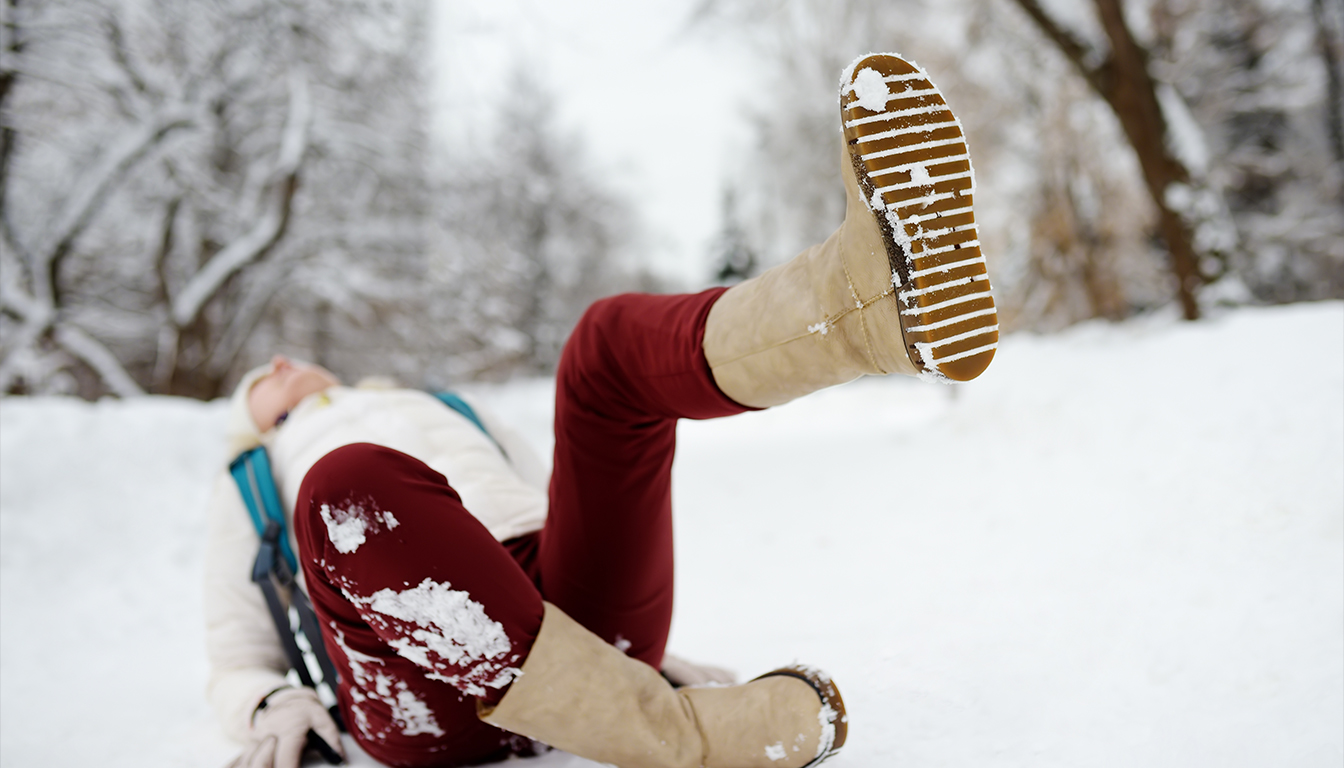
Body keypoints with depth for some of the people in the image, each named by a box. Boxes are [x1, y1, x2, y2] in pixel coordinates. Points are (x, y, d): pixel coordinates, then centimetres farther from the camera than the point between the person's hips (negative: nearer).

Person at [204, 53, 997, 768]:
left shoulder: (449, 412, 39)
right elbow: (237, 662, 24)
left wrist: (657, 653, 16)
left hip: (580, 607, 3)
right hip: (433, 699, -2)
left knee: (618, 342, -18)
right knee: (355, 485, -35)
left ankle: (878, 294, -49)